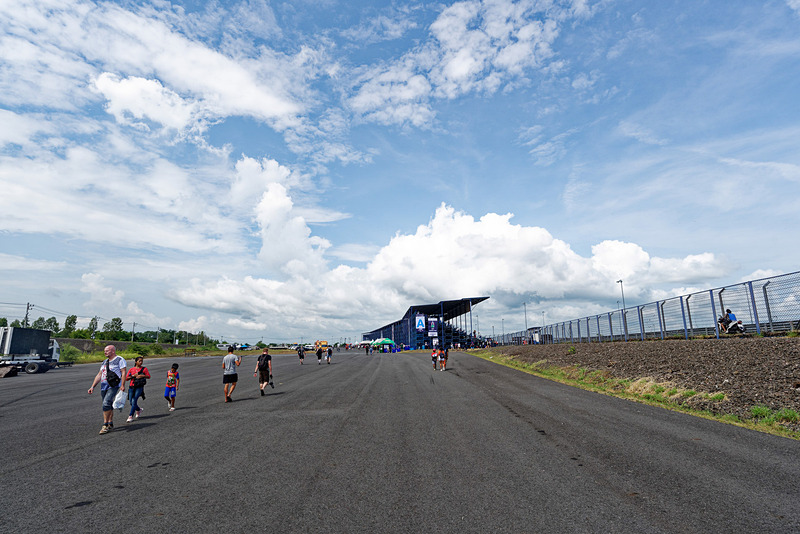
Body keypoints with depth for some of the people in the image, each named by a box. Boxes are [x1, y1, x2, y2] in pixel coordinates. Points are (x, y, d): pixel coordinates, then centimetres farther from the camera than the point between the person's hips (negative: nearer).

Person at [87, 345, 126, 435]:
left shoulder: (120, 359, -2)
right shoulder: (104, 362, 21)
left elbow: (123, 372, -9)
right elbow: (99, 375, 21)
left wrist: (122, 385, -18)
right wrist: (92, 386, 14)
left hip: (113, 386, -7)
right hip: (104, 386, 7)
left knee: (106, 403, -19)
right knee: (109, 406, 11)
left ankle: (105, 425, -14)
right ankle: (110, 424, 19)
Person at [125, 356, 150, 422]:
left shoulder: (144, 369, 3)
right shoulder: (131, 369, 8)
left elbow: (148, 376, 3)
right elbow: (126, 378, 4)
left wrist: (142, 376, -13)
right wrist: (133, 375, -10)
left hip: (139, 387, -3)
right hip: (131, 387, 3)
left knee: (134, 401, -13)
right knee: (131, 402, 7)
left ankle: (130, 416, -7)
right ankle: (138, 410, 36)